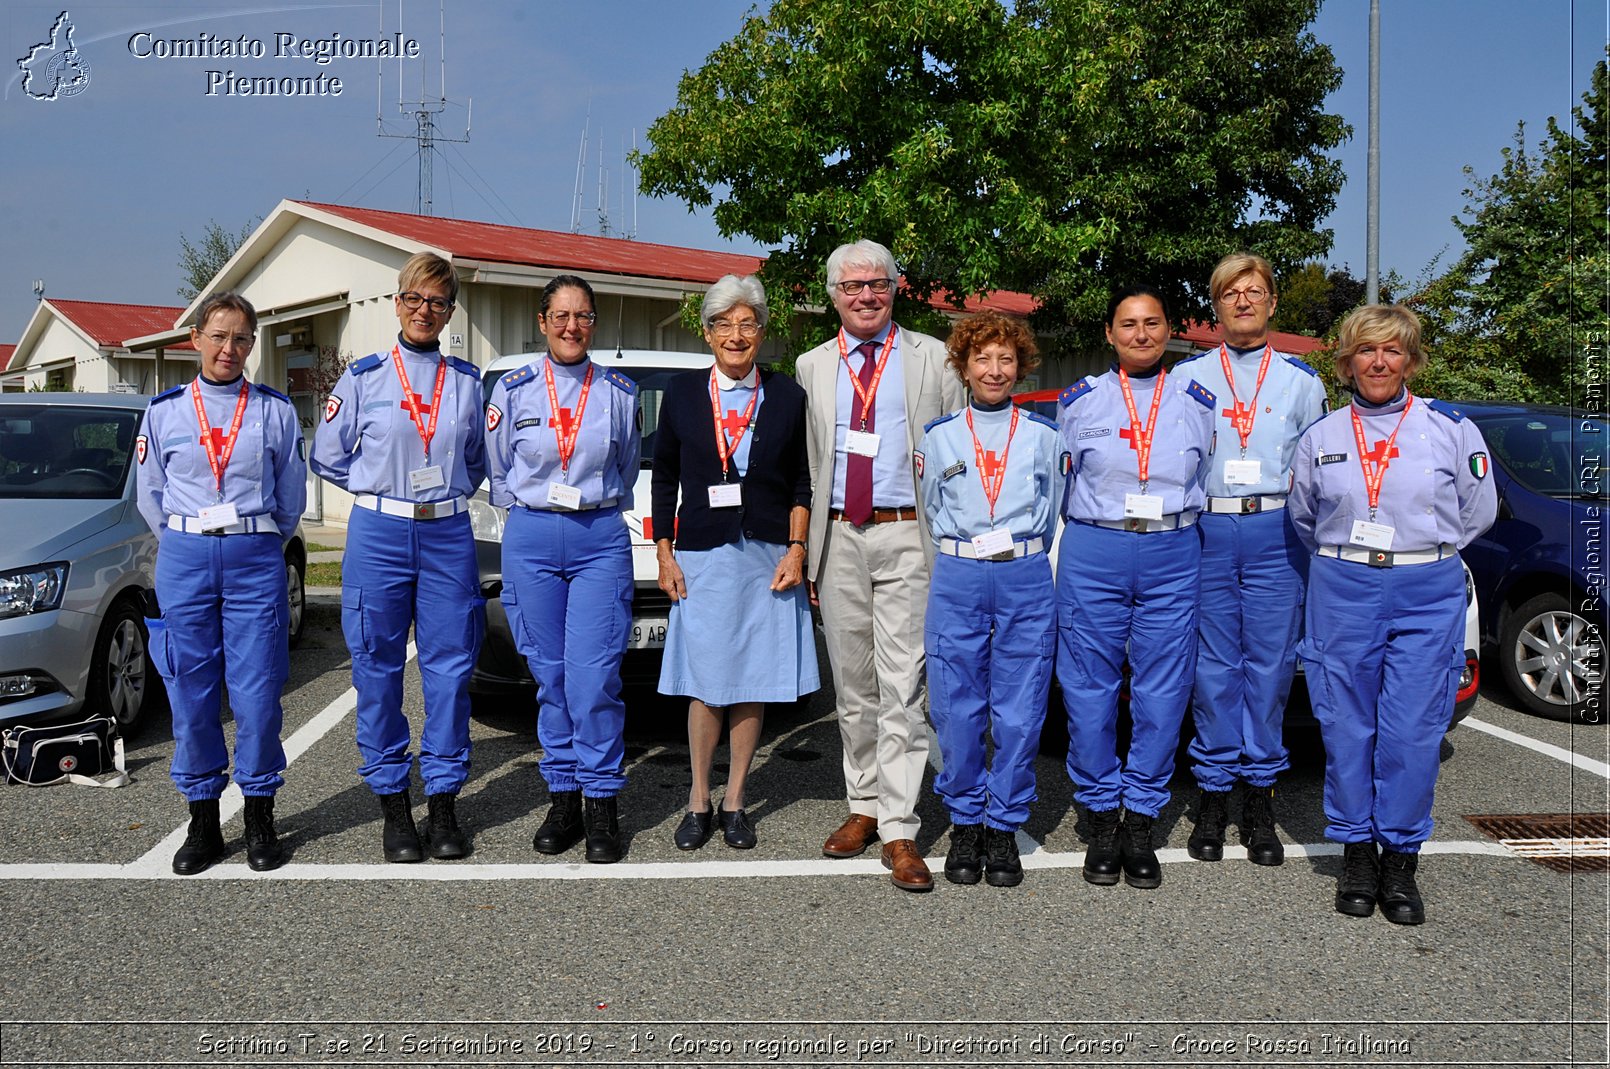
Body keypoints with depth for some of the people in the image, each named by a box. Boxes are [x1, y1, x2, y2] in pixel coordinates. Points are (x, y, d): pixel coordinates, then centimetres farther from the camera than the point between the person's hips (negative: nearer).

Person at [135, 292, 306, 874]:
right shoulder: (164, 410, 7)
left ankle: (260, 818, 12)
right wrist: (185, 544, 13)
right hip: (184, 561, 1)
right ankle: (203, 822, 15)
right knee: (191, 695, 3)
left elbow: (292, 494, 12)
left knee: (257, 693, -2)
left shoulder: (274, 409, 5)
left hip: (256, 560, -1)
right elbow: (150, 494, 14)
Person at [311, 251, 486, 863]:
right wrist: (382, 492, 9)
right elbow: (327, 457, 10)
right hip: (379, 536, -1)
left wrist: (446, 493, 12)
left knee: (450, 668, 2)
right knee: (378, 669, 2)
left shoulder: (466, 382, 9)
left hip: (448, 535, 1)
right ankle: (393, 806, 14)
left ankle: (445, 803, 13)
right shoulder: (363, 377, 4)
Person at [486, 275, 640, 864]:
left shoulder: (619, 392, 7)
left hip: (601, 539, -1)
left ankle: (600, 804, 3)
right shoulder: (513, 390, 6)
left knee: (594, 678, -8)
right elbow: (498, 473, 16)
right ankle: (563, 799, 15)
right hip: (531, 540, 1)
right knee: (550, 677, 5)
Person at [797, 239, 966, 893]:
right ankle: (864, 807, 25)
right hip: (838, 539, 3)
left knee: (903, 686, -6)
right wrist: (806, 548, 6)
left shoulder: (932, 360, 6)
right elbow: (805, 464, 13)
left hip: (908, 538, -3)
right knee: (852, 685, 11)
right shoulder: (812, 368, 13)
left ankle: (898, 830, -1)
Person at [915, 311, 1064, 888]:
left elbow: (1053, 514, 16)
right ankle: (964, 822, 18)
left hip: (1026, 581, 0)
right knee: (957, 710, 2)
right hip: (957, 580, 0)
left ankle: (1003, 825, 15)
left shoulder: (1044, 435, 9)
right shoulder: (938, 437, 9)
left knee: (1019, 714, 1)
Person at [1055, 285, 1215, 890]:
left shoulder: (1197, 403, 10)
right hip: (1093, 554, -1)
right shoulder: (1079, 401, 7)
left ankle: (1140, 822, 13)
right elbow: (1057, 481, 17)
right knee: (1090, 690, 0)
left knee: (1162, 692, 1)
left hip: (1173, 557, 1)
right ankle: (1101, 815, 14)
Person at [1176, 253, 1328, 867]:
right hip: (1207, 532, 0)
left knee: (1270, 663, 1)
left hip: (1276, 534, 1)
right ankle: (1213, 793, 11)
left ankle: (1260, 803, 11)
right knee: (1213, 667, 1)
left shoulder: (1301, 379, 13)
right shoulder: (1187, 376, 10)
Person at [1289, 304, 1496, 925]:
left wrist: (1423, 551, 12)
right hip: (1342, 593, 2)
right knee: (1347, 726, 3)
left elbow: (1477, 512, 11)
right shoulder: (1320, 439, 9)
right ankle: (1356, 853, 17)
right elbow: (1303, 519, 21)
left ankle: (1400, 860, 11)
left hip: (1428, 596, -1)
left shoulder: (1452, 429, 3)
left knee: (1412, 729, -3)